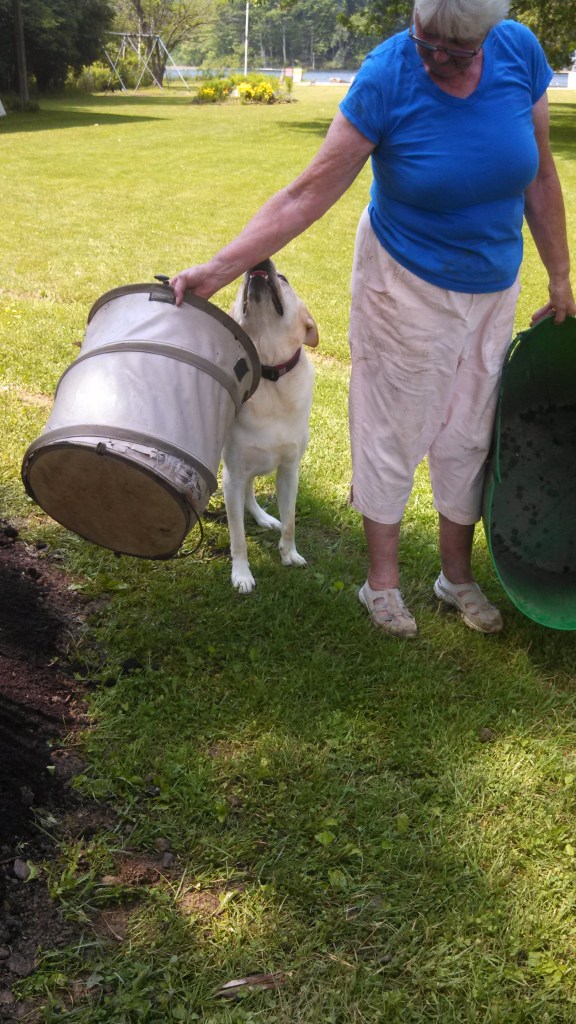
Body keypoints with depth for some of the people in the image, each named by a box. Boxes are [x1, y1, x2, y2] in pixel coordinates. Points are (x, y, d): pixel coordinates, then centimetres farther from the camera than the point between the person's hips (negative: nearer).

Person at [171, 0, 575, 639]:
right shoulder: (386, 77, -21)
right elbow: (306, 196, -21)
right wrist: (217, 269, -27)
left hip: (494, 289, 4)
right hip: (406, 284, -4)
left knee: (469, 435, 14)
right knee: (393, 432, 5)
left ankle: (456, 575, 33)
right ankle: (382, 580, 25)